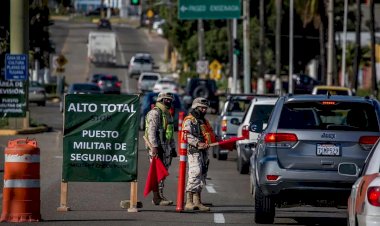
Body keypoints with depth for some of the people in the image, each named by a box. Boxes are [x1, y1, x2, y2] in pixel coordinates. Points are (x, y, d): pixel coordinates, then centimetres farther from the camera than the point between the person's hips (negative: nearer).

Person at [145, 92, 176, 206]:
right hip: (157, 147, -10)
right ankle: (157, 198, -11)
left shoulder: (168, 114, 21)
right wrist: (154, 147, -25)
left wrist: (173, 148, 23)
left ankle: (160, 196, 15)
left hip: (166, 147, 10)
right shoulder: (155, 113, -10)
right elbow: (151, 131, -18)